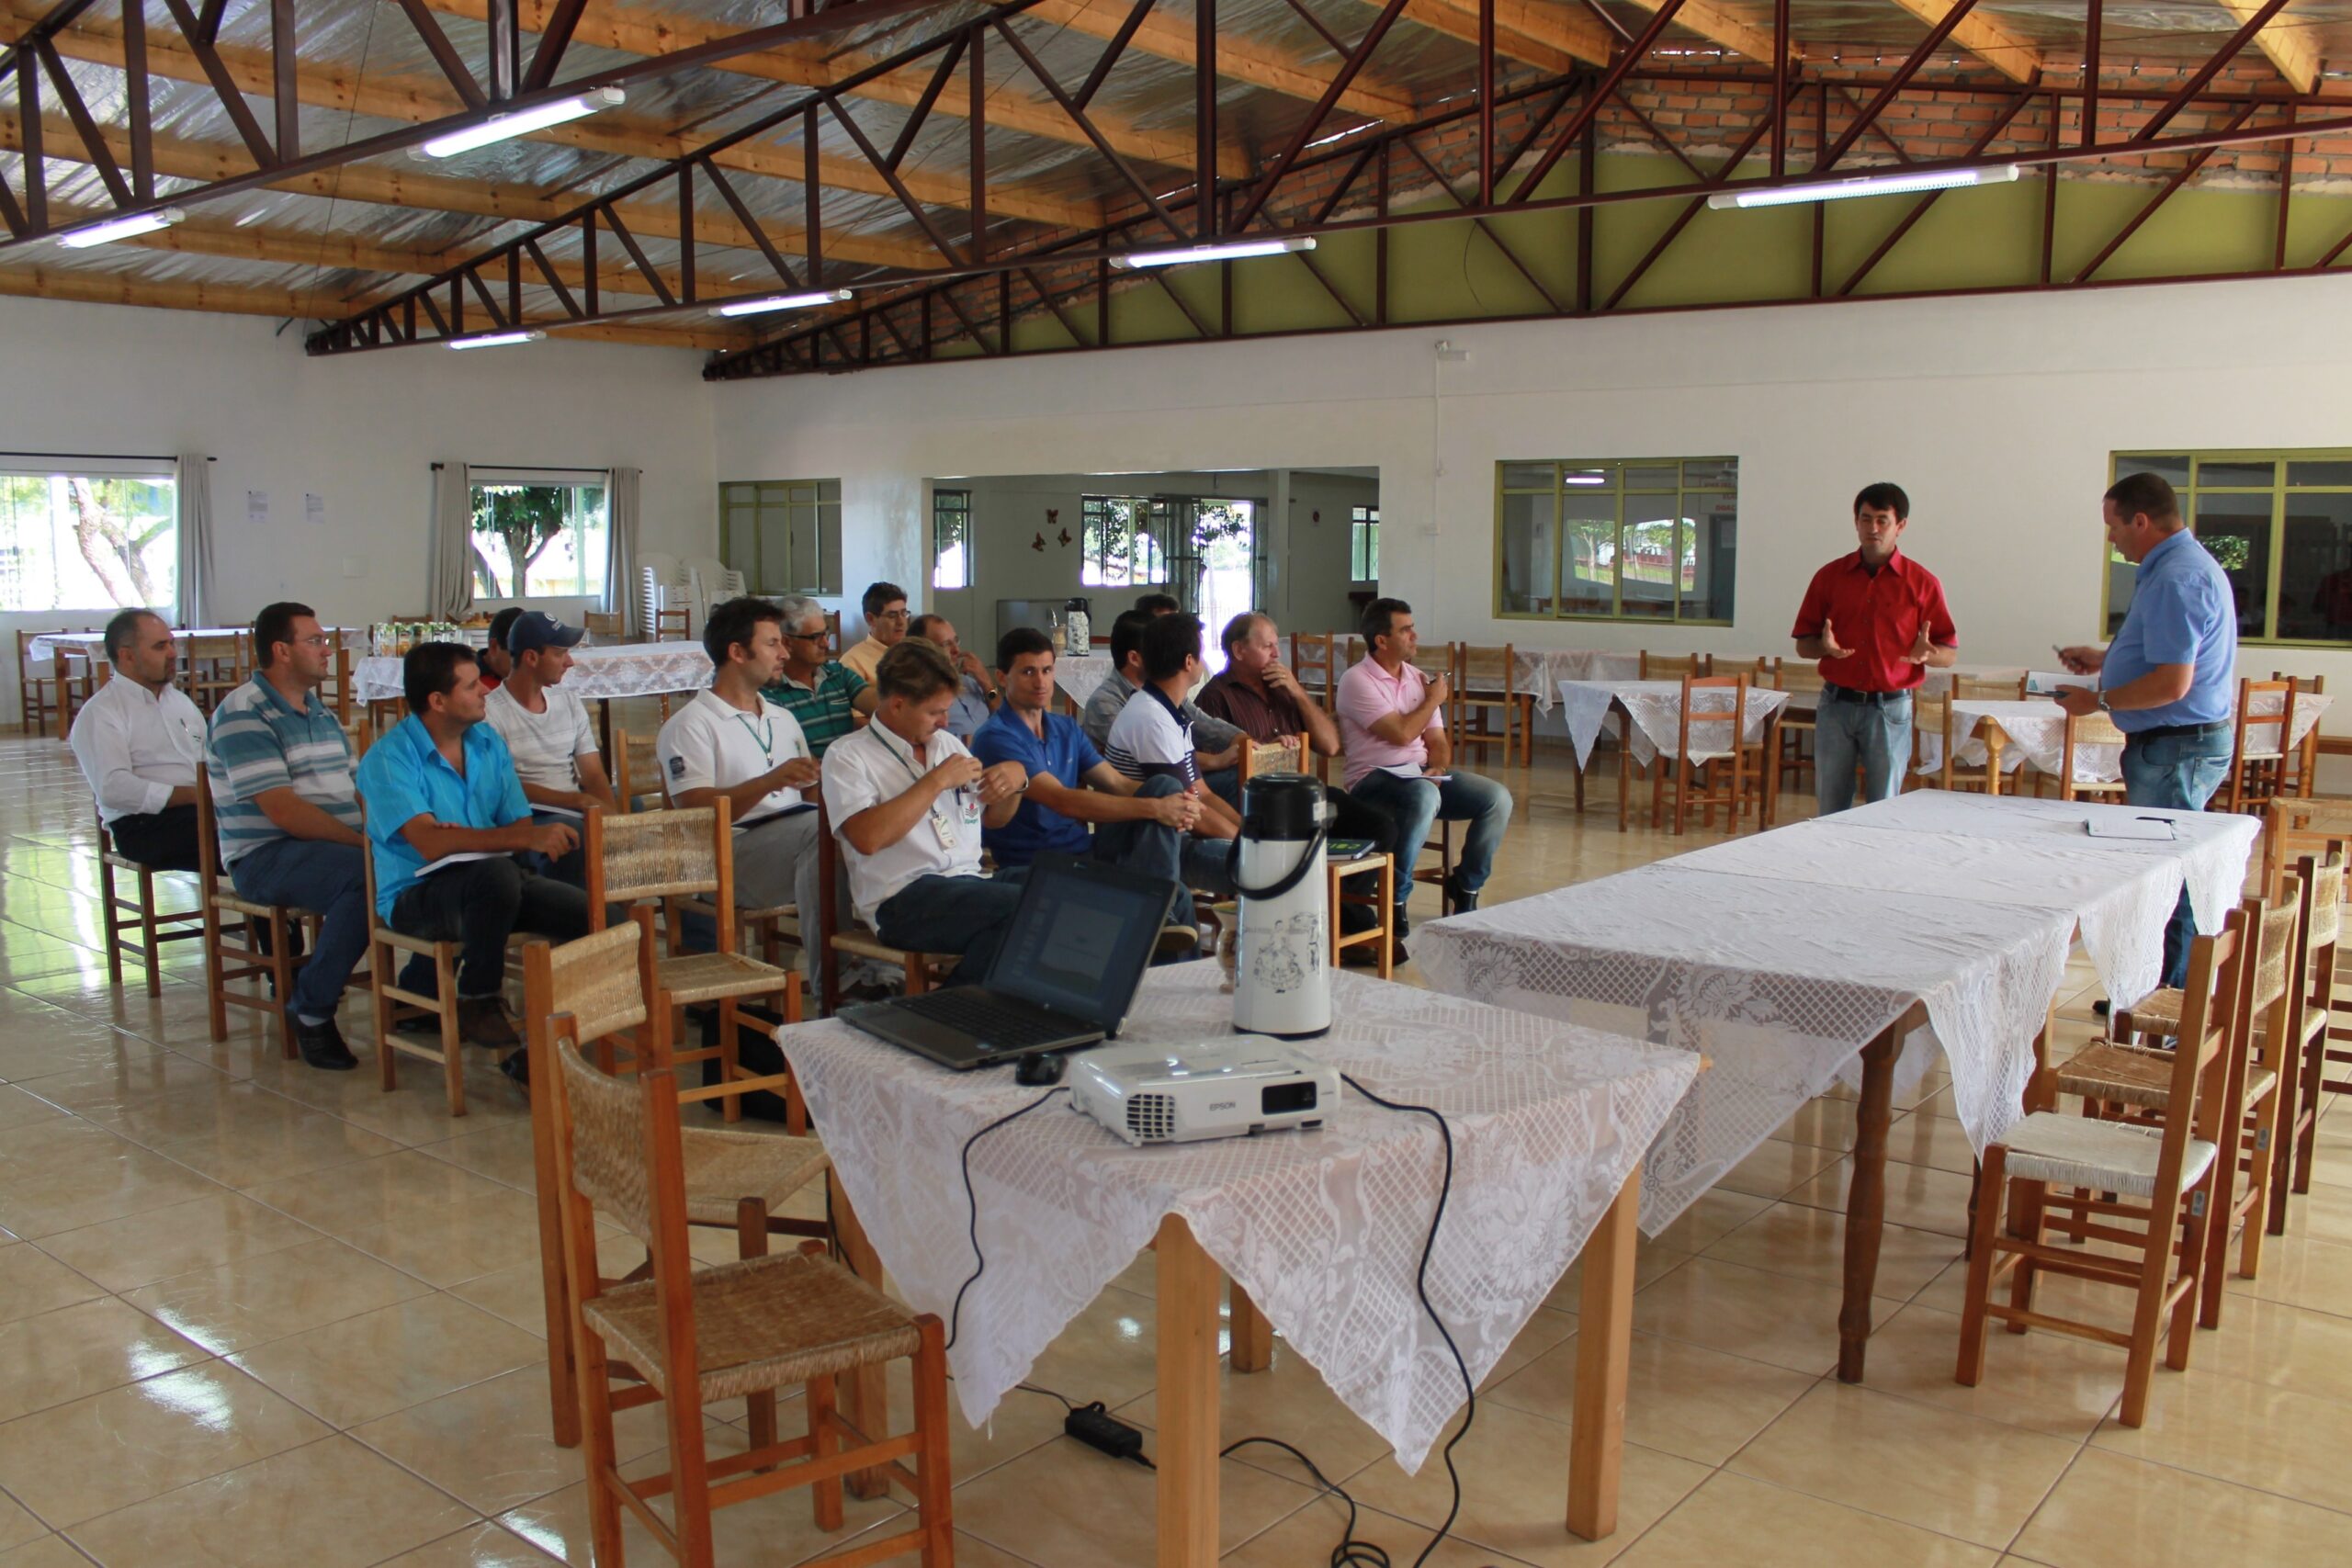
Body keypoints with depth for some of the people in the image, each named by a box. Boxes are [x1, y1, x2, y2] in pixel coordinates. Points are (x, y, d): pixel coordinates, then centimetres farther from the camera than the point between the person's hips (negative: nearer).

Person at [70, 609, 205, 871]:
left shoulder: (180, 700, 24)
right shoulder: (99, 714, 0)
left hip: (198, 811, 7)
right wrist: (191, 795, -17)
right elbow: (113, 788, -14)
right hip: (144, 825, -6)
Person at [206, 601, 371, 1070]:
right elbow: (283, 811, -18)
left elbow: (353, 790, 17)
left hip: (339, 845, 8)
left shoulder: (320, 711, 19)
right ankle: (312, 1012, -19)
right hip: (265, 856, -8)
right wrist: (362, 841, -21)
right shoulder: (243, 715, -9)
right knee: (366, 878, -34)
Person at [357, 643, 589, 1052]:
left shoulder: (488, 742, 8)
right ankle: (477, 1003, -16)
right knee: (496, 874, -37)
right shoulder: (388, 758, -12)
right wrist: (527, 838, -36)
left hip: (494, 877, 6)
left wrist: (469, 838, -18)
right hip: (415, 895, -5)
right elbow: (430, 844, -26)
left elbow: (520, 825, 4)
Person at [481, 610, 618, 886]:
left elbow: (594, 775, 9)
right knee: (574, 832, -37)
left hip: (580, 816, 6)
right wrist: (578, 800, -19)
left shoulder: (569, 704, 16)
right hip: (529, 820, -6)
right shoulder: (491, 713, -3)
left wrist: (614, 816, -12)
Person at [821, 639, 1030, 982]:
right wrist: (937, 781, -11)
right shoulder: (847, 756, 0)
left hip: (970, 879, 7)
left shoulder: (947, 743, 20)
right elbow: (867, 837, -17)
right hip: (902, 900, -7)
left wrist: (1016, 779, 8)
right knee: (1020, 906, -31)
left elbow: (992, 819, 30)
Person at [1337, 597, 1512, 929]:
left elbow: (1437, 740, 15)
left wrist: (1438, 767, -9)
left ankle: (1466, 885, 6)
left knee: (1497, 798, -11)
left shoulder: (1418, 679, 15)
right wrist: (1434, 700, -1)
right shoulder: (1356, 680, -9)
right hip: (1375, 779, -7)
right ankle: (1396, 898, -27)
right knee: (1425, 795, -39)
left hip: (1422, 774, 7)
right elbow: (1401, 733, -18)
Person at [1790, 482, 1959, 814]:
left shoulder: (1922, 583, 1)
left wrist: (1926, 654, -19)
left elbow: (1949, 653, 3)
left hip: (1890, 709, -2)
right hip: (1836, 705, 2)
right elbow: (1802, 645, 8)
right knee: (1830, 809, 6)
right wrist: (1825, 646, -14)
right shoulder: (1829, 576, 7)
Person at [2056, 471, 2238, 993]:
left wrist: (2098, 700, -15)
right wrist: (2104, 659, 21)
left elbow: (2172, 682, -26)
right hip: (2183, 742, 11)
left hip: (2177, 749, -11)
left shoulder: (2176, 578, -20)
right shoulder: (2187, 564, 14)